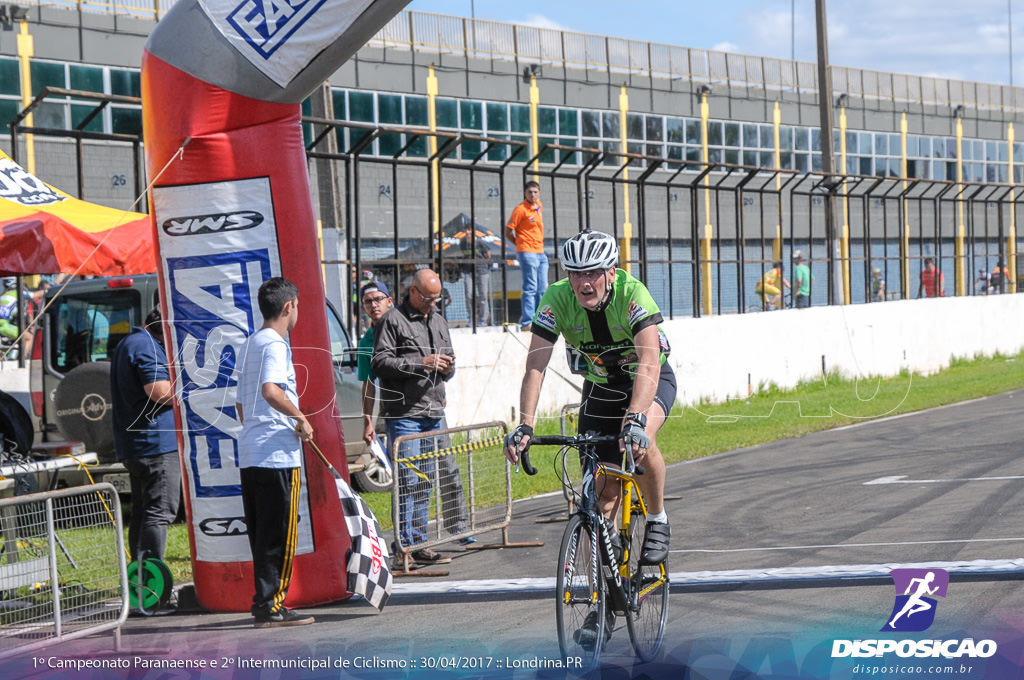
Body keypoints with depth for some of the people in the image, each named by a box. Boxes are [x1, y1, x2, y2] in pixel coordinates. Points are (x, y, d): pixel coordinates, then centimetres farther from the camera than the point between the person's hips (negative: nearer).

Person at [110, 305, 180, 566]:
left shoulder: (127, 343, 21)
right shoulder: (146, 345, -13)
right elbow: (160, 391, -23)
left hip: (131, 445, 10)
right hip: (156, 442, -10)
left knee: (142, 513, 12)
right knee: (160, 512, -11)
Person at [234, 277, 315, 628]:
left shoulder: (249, 344, 19)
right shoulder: (275, 344, -10)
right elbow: (270, 390, -27)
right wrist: (301, 418, -17)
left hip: (249, 453, 9)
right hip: (277, 453, -9)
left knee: (262, 533, 12)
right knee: (280, 533, -4)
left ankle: (265, 603, 15)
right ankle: (270, 605, -4)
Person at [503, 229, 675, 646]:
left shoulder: (632, 295, -32)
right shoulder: (557, 300, -23)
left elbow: (649, 363, -42)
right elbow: (536, 365, -27)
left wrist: (636, 418, -57)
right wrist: (525, 425, -41)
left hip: (650, 380, -3)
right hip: (600, 387, 3)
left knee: (641, 442, -36)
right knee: (603, 494, -2)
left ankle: (657, 521, -8)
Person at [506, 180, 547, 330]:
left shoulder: (539, 206, 13)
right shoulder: (520, 209, -10)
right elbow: (508, 232, -8)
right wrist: (521, 243, 3)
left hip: (540, 253, 8)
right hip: (527, 253, -8)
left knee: (542, 289, 9)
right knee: (530, 288, -12)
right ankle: (527, 322, -12)